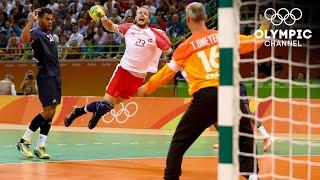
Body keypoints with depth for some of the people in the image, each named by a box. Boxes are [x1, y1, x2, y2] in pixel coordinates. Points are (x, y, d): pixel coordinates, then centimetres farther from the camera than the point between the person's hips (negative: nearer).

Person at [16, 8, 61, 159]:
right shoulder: (36, 33, -9)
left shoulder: (49, 33, 18)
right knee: (48, 111, -15)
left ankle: (40, 147, 5)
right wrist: (32, 19, -31)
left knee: (51, 113, 4)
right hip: (45, 77, -9)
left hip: (55, 77, 9)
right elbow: (24, 39, -34)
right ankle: (24, 141, -6)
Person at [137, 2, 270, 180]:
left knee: (180, 139, 14)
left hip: (204, 97, -1)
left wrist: (148, 87, 33)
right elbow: (251, 43, 17)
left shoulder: (185, 46, 9)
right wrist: (263, 30, 36)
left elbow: (167, 72, 19)